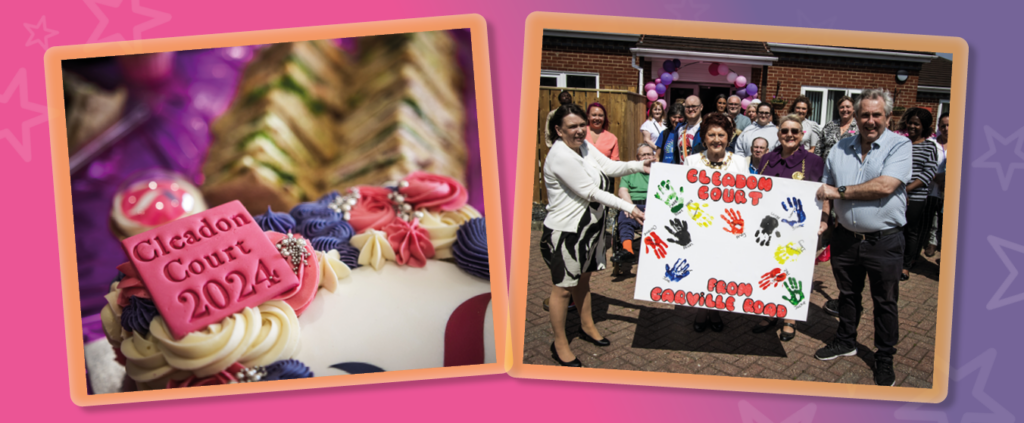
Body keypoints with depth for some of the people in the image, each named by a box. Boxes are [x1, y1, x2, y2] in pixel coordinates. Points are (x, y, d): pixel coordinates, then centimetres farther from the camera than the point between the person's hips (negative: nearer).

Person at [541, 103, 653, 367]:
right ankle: (560, 345, 15)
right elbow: (590, 192, -25)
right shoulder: (560, 157, -25)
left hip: (590, 225, 9)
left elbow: (609, 167, 1)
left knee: (583, 278, 23)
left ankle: (587, 327, 41)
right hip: (565, 231, -9)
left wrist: (640, 166, -15)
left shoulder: (584, 146, 4)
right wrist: (628, 208, -24)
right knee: (563, 287, 3)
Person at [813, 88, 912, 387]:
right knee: (847, 294, 19)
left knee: (885, 302, 7)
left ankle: (885, 359, 21)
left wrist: (840, 191, -17)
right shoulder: (840, 149, 5)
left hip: (884, 240, -4)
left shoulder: (899, 146, -9)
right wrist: (822, 219, 0)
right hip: (846, 237, 4)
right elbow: (825, 188, 15)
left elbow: (885, 186, -23)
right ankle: (846, 342, 38)